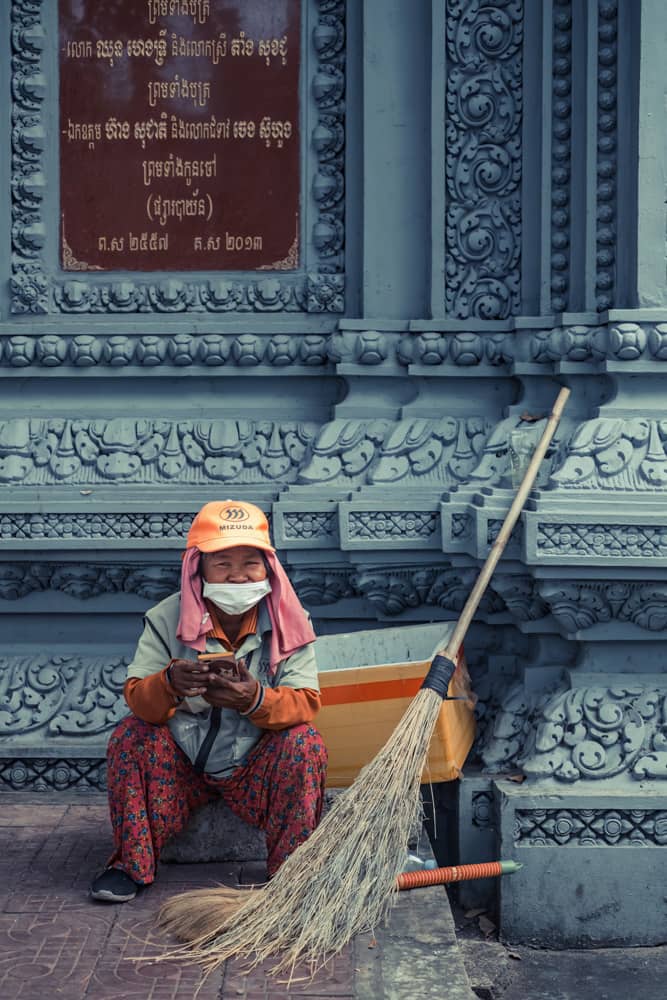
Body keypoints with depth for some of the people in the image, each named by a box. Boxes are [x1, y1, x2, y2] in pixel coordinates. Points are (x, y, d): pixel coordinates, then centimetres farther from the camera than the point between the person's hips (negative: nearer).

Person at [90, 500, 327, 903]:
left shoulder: (288, 621, -10)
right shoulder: (168, 618, -10)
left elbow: (306, 703, -20)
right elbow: (136, 697, -18)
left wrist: (255, 699, -42)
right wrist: (169, 684, -43)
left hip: (255, 768, -1)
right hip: (182, 761, 1)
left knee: (305, 742, -26)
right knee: (131, 734, -23)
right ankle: (132, 863, -9)